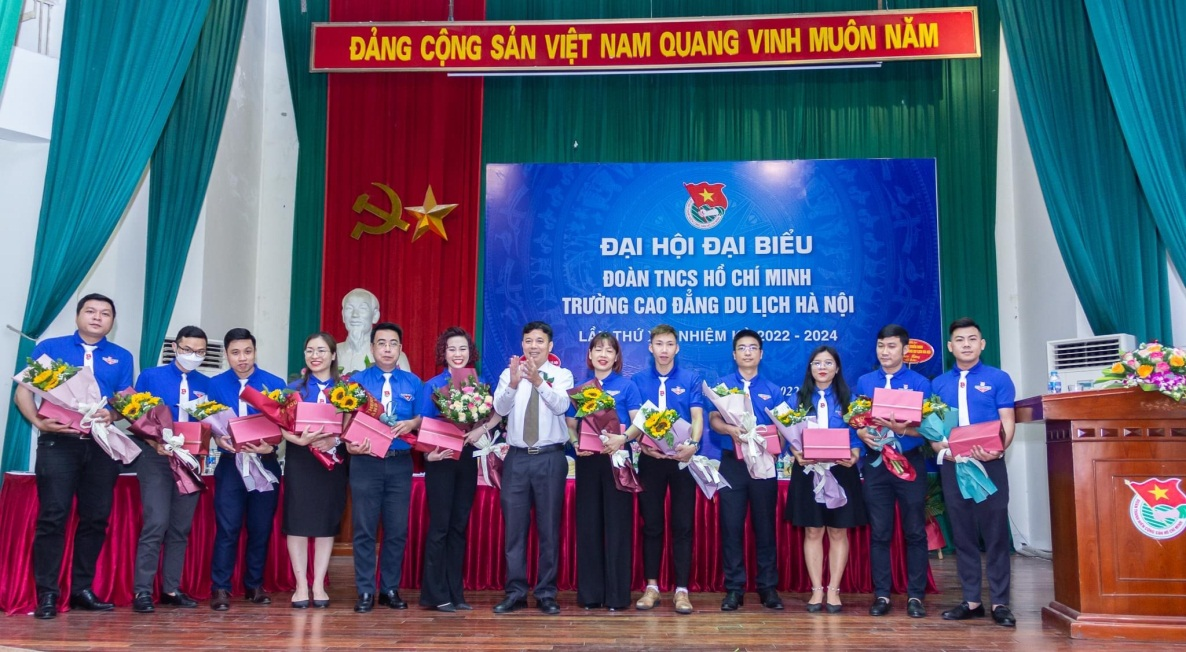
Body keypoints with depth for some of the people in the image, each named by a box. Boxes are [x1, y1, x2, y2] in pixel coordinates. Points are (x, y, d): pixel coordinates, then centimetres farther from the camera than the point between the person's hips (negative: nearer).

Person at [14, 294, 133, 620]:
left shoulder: (121, 357, 13)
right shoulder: (49, 348, 7)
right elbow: (23, 391, 2)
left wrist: (112, 415, -15)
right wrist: (39, 422, -16)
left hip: (102, 445, 3)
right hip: (58, 442, -3)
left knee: (96, 518, 5)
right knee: (53, 517, -6)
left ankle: (82, 589, 15)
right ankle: (47, 593, 0)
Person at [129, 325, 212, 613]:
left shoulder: (205, 384, 10)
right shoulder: (150, 377, 1)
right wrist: (155, 443, -17)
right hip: (156, 457, -4)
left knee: (181, 527, 7)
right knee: (156, 523, -12)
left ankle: (171, 589, 15)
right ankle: (142, 591, -5)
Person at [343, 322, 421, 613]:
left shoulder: (413, 382, 11)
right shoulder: (357, 380, 5)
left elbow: (424, 419, 7)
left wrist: (411, 423, -15)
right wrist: (350, 443, -21)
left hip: (400, 463, 2)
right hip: (365, 461, -2)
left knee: (397, 529, 5)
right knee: (364, 529, 1)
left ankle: (391, 589, 16)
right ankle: (365, 591, 9)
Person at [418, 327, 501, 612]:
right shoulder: (432, 386, -3)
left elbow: (497, 413, 6)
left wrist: (482, 428, -13)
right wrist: (428, 452, -21)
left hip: (467, 458, 4)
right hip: (440, 460, -4)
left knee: (459, 526, 8)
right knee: (439, 526, -2)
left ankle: (455, 592, 15)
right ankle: (435, 594, 5)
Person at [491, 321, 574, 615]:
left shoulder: (561, 375, 2)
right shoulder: (509, 373, 6)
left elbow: (561, 405, -15)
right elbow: (499, 408, -8)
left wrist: (538, 382, -30)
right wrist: (513, 384, -27)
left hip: (550, 458, -1)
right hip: (517, 457, 1)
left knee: (549, 528, 5)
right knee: (514, 527, 5)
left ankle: (546, 594, 15)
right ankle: (515, 593, 15)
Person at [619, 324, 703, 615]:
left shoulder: (691, 379, 3)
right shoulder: (638, 380, 6)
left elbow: (697, 418, -4)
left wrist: (693, 443, -24)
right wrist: (643, 443, -20)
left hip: (682, 459, -1)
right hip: (650, 459, 1)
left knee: (682, 525, 1)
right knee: (651, 524, 7)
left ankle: (682, 589, 8)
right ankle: (651, 586, 16)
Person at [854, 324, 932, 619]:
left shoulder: (920, 383, 0)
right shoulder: (864, 382, 9)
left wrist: (901, 429, -25)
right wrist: (863, 433, -14)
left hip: (910, 462, -2)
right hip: (876, 463, 2)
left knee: (915, 532, 3)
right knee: (879, 532, 5)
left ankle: (915, 595, 10)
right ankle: (881, 594, 12)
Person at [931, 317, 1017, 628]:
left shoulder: (999, 379, 3)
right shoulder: (939, 384, 11)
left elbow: (1007, 423, -2)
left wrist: (996, 450, -22)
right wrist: (943, 449, -12)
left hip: (989, 464, -3)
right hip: (952, 466, 3)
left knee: (995, 533, -1)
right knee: (963, 535, 7)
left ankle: (1000, 602, 5)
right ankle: (971, 601, 14)